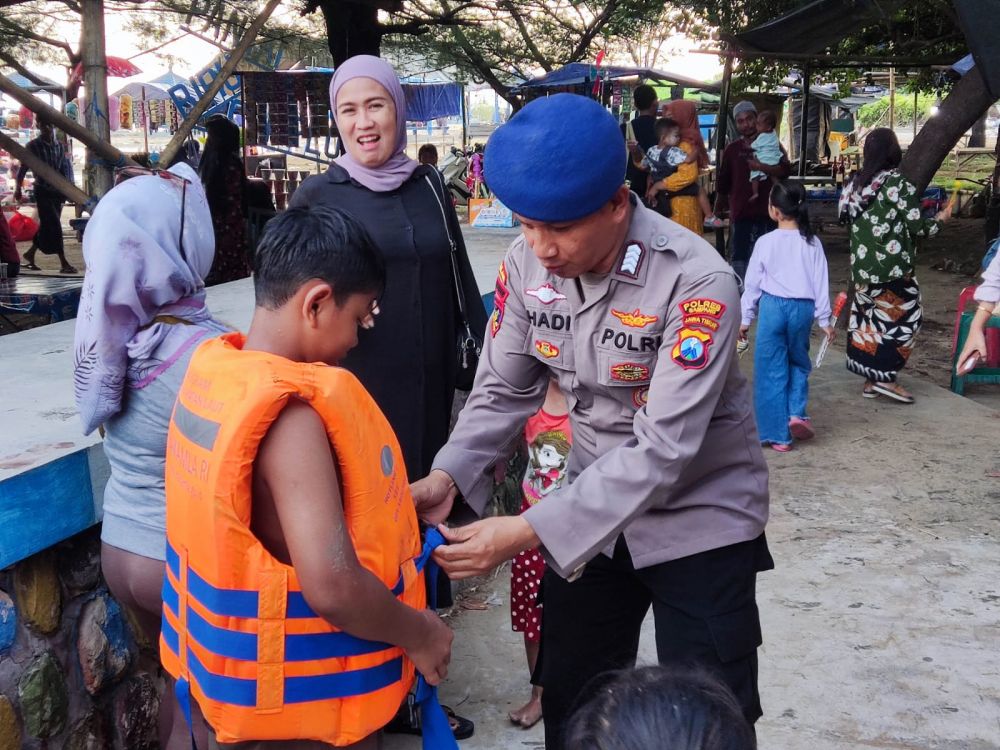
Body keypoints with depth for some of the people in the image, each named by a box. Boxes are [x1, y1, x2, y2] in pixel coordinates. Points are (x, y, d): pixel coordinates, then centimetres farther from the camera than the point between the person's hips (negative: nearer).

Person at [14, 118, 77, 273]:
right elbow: (23, 168, -4)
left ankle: (30, 255, 27)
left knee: (46, 226, 11)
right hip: (42, 191, -5)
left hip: (57, 190, 5)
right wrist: (18, 188, -10)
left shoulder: (59, 146, 8)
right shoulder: (33, 146, -6)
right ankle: (64, 263, -10)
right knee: (54, 226, -10)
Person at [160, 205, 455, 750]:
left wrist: (391, 502, 8)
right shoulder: (289, 412, -29)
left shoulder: (212, 370, -3)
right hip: (294, 697, -8)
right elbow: (333, 589, -34)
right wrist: (419, 633, -17)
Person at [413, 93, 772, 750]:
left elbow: (664, 449, -31)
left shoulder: (698, 282, -28)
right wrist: (448, 476, -20)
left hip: (699, 516, -4)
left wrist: (530, 532, -35)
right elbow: (504, 390, -2)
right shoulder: (527, 263, -11)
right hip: (594, 503, 5)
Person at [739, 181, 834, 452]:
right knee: (798, 363, 24)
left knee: (772, 371, 6)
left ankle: (778, 435, 9)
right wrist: (825, 319, 10)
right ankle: (796, 413, 5)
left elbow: (752, 283, -1)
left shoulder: (765, 242, -6)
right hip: (802, 308, 2)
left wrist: (745, 318, 8)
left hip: (772, 307, -2)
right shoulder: (812, 243, -1)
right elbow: (821, 283, 2)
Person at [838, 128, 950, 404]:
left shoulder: (857, 182, 6)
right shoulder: (899, 183, -12)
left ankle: (870, 379, 17)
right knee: (900, 318, 5)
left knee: (868, 317, 12)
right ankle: (886, 377, 2)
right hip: (892, 266, -6)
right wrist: (940, 219, 10)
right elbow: (916, 227, -11)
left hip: (863, 265, 6)